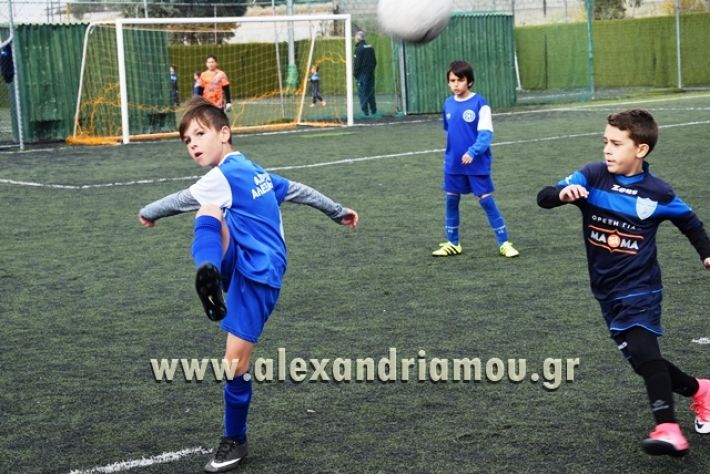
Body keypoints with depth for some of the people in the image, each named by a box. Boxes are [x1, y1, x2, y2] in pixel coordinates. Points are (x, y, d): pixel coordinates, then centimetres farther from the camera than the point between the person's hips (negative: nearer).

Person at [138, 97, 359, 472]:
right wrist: (337, 211, 37)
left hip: (257, 278, -9)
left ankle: (235, 441, 10)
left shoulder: (225, 176, -13)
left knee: (235, 362, -5)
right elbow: (298, 190, 25)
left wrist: (147, 213, 12)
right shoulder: (253, 172, 15)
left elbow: (178, 201, -8)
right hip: (243, 268, 9)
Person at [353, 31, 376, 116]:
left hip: (362, 74, -7)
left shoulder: (359, 49, -12)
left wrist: (355, 73, -7)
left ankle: (365, 110, -6)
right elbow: (375, 61, 15)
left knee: (362, 92, -3)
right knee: (370, 92, 13)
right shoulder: (370, 47, 11)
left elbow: (357, 63, -15)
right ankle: (373, 110, 14)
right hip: (371, 73, 7)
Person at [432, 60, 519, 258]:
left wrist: (472, 152, -30)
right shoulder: (448, 104, 4)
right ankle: (452, 243, 22)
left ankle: (504, 243, 4)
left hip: (477, 164, -5)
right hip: (453, 164, 5)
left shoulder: (479, 103, -12)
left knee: (487, 201, -4)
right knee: (451, 200, 10)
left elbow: (486, 133, -18)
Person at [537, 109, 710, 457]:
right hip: (606, 291, 4)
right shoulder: (592, 177, -7)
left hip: (639, 288, -4)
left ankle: (667, 429, -28)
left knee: (644, 352, -25)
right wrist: (563, 194, -39)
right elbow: (543, 197, -18)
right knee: (644, 361, 13)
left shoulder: (657, 193, -8)